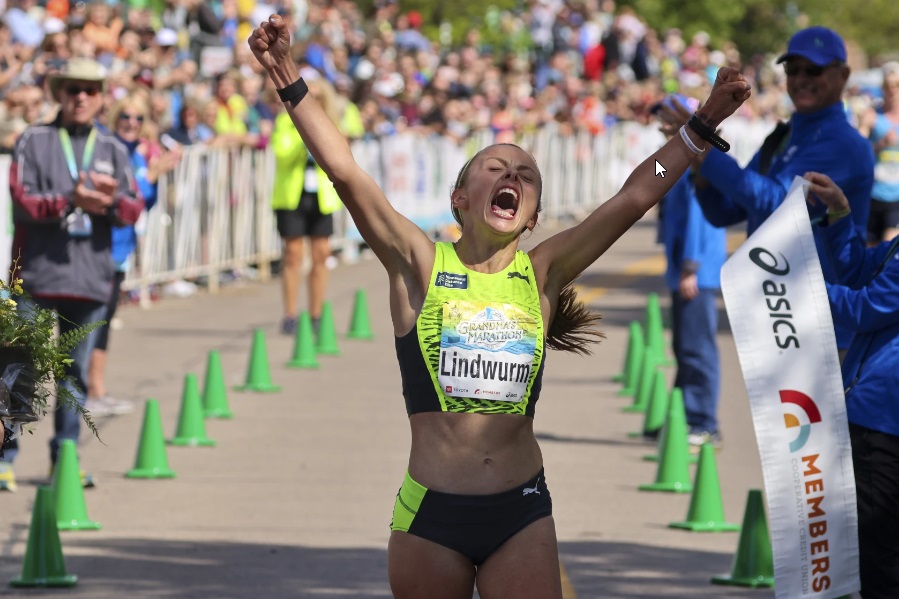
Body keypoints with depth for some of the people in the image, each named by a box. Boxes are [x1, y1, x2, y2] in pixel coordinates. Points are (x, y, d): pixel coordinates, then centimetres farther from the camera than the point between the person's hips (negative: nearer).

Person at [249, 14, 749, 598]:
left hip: (522, 514, 2)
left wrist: (705, 122, -1)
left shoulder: (541, 275, 7)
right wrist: (289, 81, -18)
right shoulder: (421, 265, 1)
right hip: (430, 512, -2)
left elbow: (634, 198, 3)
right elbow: (345, 172, -9)